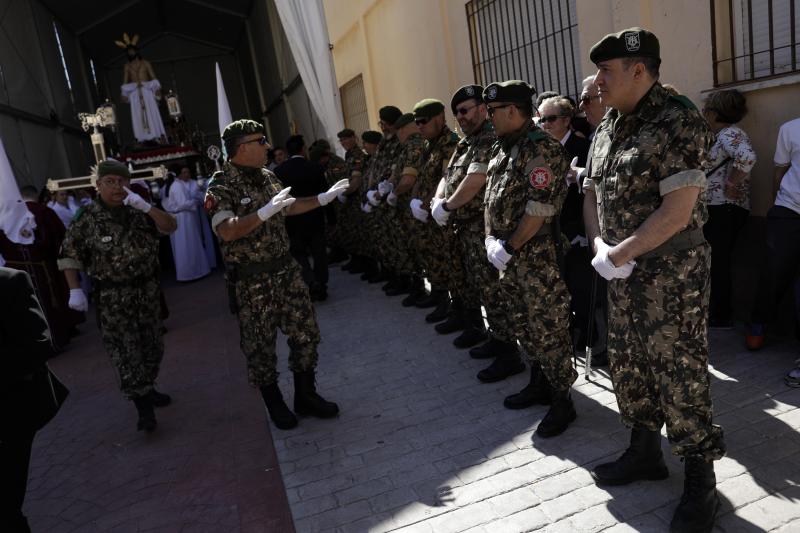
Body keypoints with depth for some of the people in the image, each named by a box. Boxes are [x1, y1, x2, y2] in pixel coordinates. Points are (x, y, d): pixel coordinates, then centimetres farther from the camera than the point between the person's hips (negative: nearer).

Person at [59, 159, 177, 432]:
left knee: (152, 346, 13)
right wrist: (74, 290, -11)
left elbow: (170, 227, -7)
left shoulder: (138, 211, 1)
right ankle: (143, 405, 0)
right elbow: (69, 254, -4)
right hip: (112, 296, -4)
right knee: (125, 351, -5)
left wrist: (145, 206, -20)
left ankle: (147, 388, 32)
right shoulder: (87, 218, -8)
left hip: (148, 289, 4)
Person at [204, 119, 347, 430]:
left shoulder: (268, 177, 8)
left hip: (286, 270, 7)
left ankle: (306, 395, 28)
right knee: (260, 346, 8)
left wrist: (324, 198, 21)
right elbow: (226, 232, -28)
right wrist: (265, 212, -34)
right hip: (251, 282, -6)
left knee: (306, 334, 11)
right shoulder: (221, 187, -14)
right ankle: (274, 404, 27)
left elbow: (288, 208, 24)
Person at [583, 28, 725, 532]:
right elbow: (592, 189, 15)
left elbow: (677, 211, -22)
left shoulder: (678, 121, -15)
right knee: (627, 361, 15)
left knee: (680, 371, 0)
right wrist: (599, 245, -2)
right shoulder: (609, 127, 9)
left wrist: (618, 254, -17)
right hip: (624, 270, 8)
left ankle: (701, 479, 19)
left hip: (672, 270, -8)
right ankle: (645, 452, 35)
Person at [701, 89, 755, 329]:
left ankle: (720, 317, 8)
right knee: (718, 262, 15)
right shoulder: (724, 134, 18)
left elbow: (747, 157, -31)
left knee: (717, 262, -2)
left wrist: (731, 186, -21)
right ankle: (719, 313, 24)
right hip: (722, 209, 10)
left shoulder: (730, 133, -13)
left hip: (724, 209, -10)